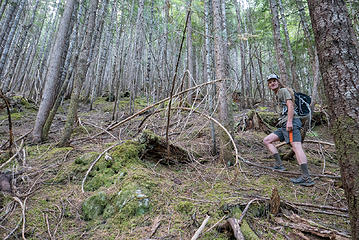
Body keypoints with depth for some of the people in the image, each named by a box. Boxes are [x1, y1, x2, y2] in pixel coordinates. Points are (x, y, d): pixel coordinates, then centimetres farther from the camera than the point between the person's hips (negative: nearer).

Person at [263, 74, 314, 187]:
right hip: (284, 125, 10)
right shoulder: (277, 95, 29)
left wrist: (289, 122, -21)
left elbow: (290, 105, -12)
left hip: (291, 122, -10)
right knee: (266, 140, 5)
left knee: (296, 146, -19)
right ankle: (279, 165, 2)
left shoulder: (283, 90, 2)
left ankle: (306, 178, -23)